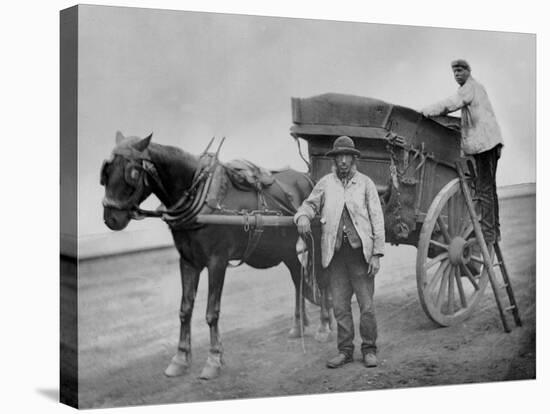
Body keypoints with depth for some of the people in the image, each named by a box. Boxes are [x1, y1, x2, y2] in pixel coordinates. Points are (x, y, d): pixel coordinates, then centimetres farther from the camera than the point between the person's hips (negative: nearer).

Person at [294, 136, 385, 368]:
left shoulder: (365, 183, 3)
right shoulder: (326, 183, 8)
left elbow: (377, 220, 2)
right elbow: (310, 204, 13)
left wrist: (376, 254, -5)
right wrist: (303, 216, -13)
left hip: (360, 251, -2)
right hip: (334, 252, 2)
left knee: (367, 306, 0)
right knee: (340, 306, 7)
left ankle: (369, 349, 14)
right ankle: (345, 351, 17)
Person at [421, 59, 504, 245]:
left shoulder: (471, 87, -5)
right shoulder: (477, 87, 25)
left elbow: (453, 104, -21)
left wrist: (427, 111, -23)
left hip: (484, 142, -11)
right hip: (489, 143, 11)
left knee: (484, 188, -13)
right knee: (489, 187, 14)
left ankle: (487, 232, -16)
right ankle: (494, 229, 20)